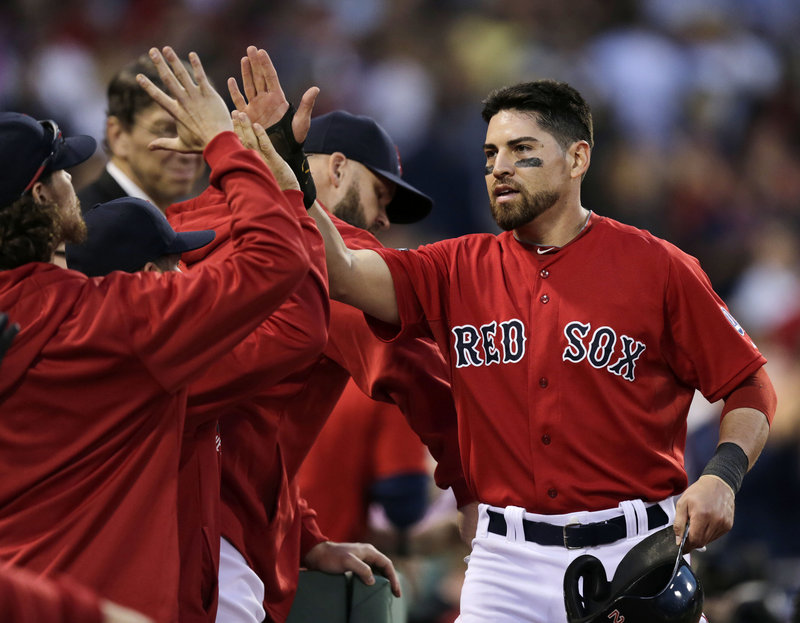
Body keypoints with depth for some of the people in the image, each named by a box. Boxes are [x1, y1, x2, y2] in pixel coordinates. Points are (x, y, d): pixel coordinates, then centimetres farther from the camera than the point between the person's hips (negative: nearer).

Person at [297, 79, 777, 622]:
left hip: (633, 553, -2)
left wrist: (722, 476, -14)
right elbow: (342, 273, -5)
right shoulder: (460, 270, 9)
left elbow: (750, 385, 4)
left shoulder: (657, 267, 1)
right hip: (508, 559, 2)